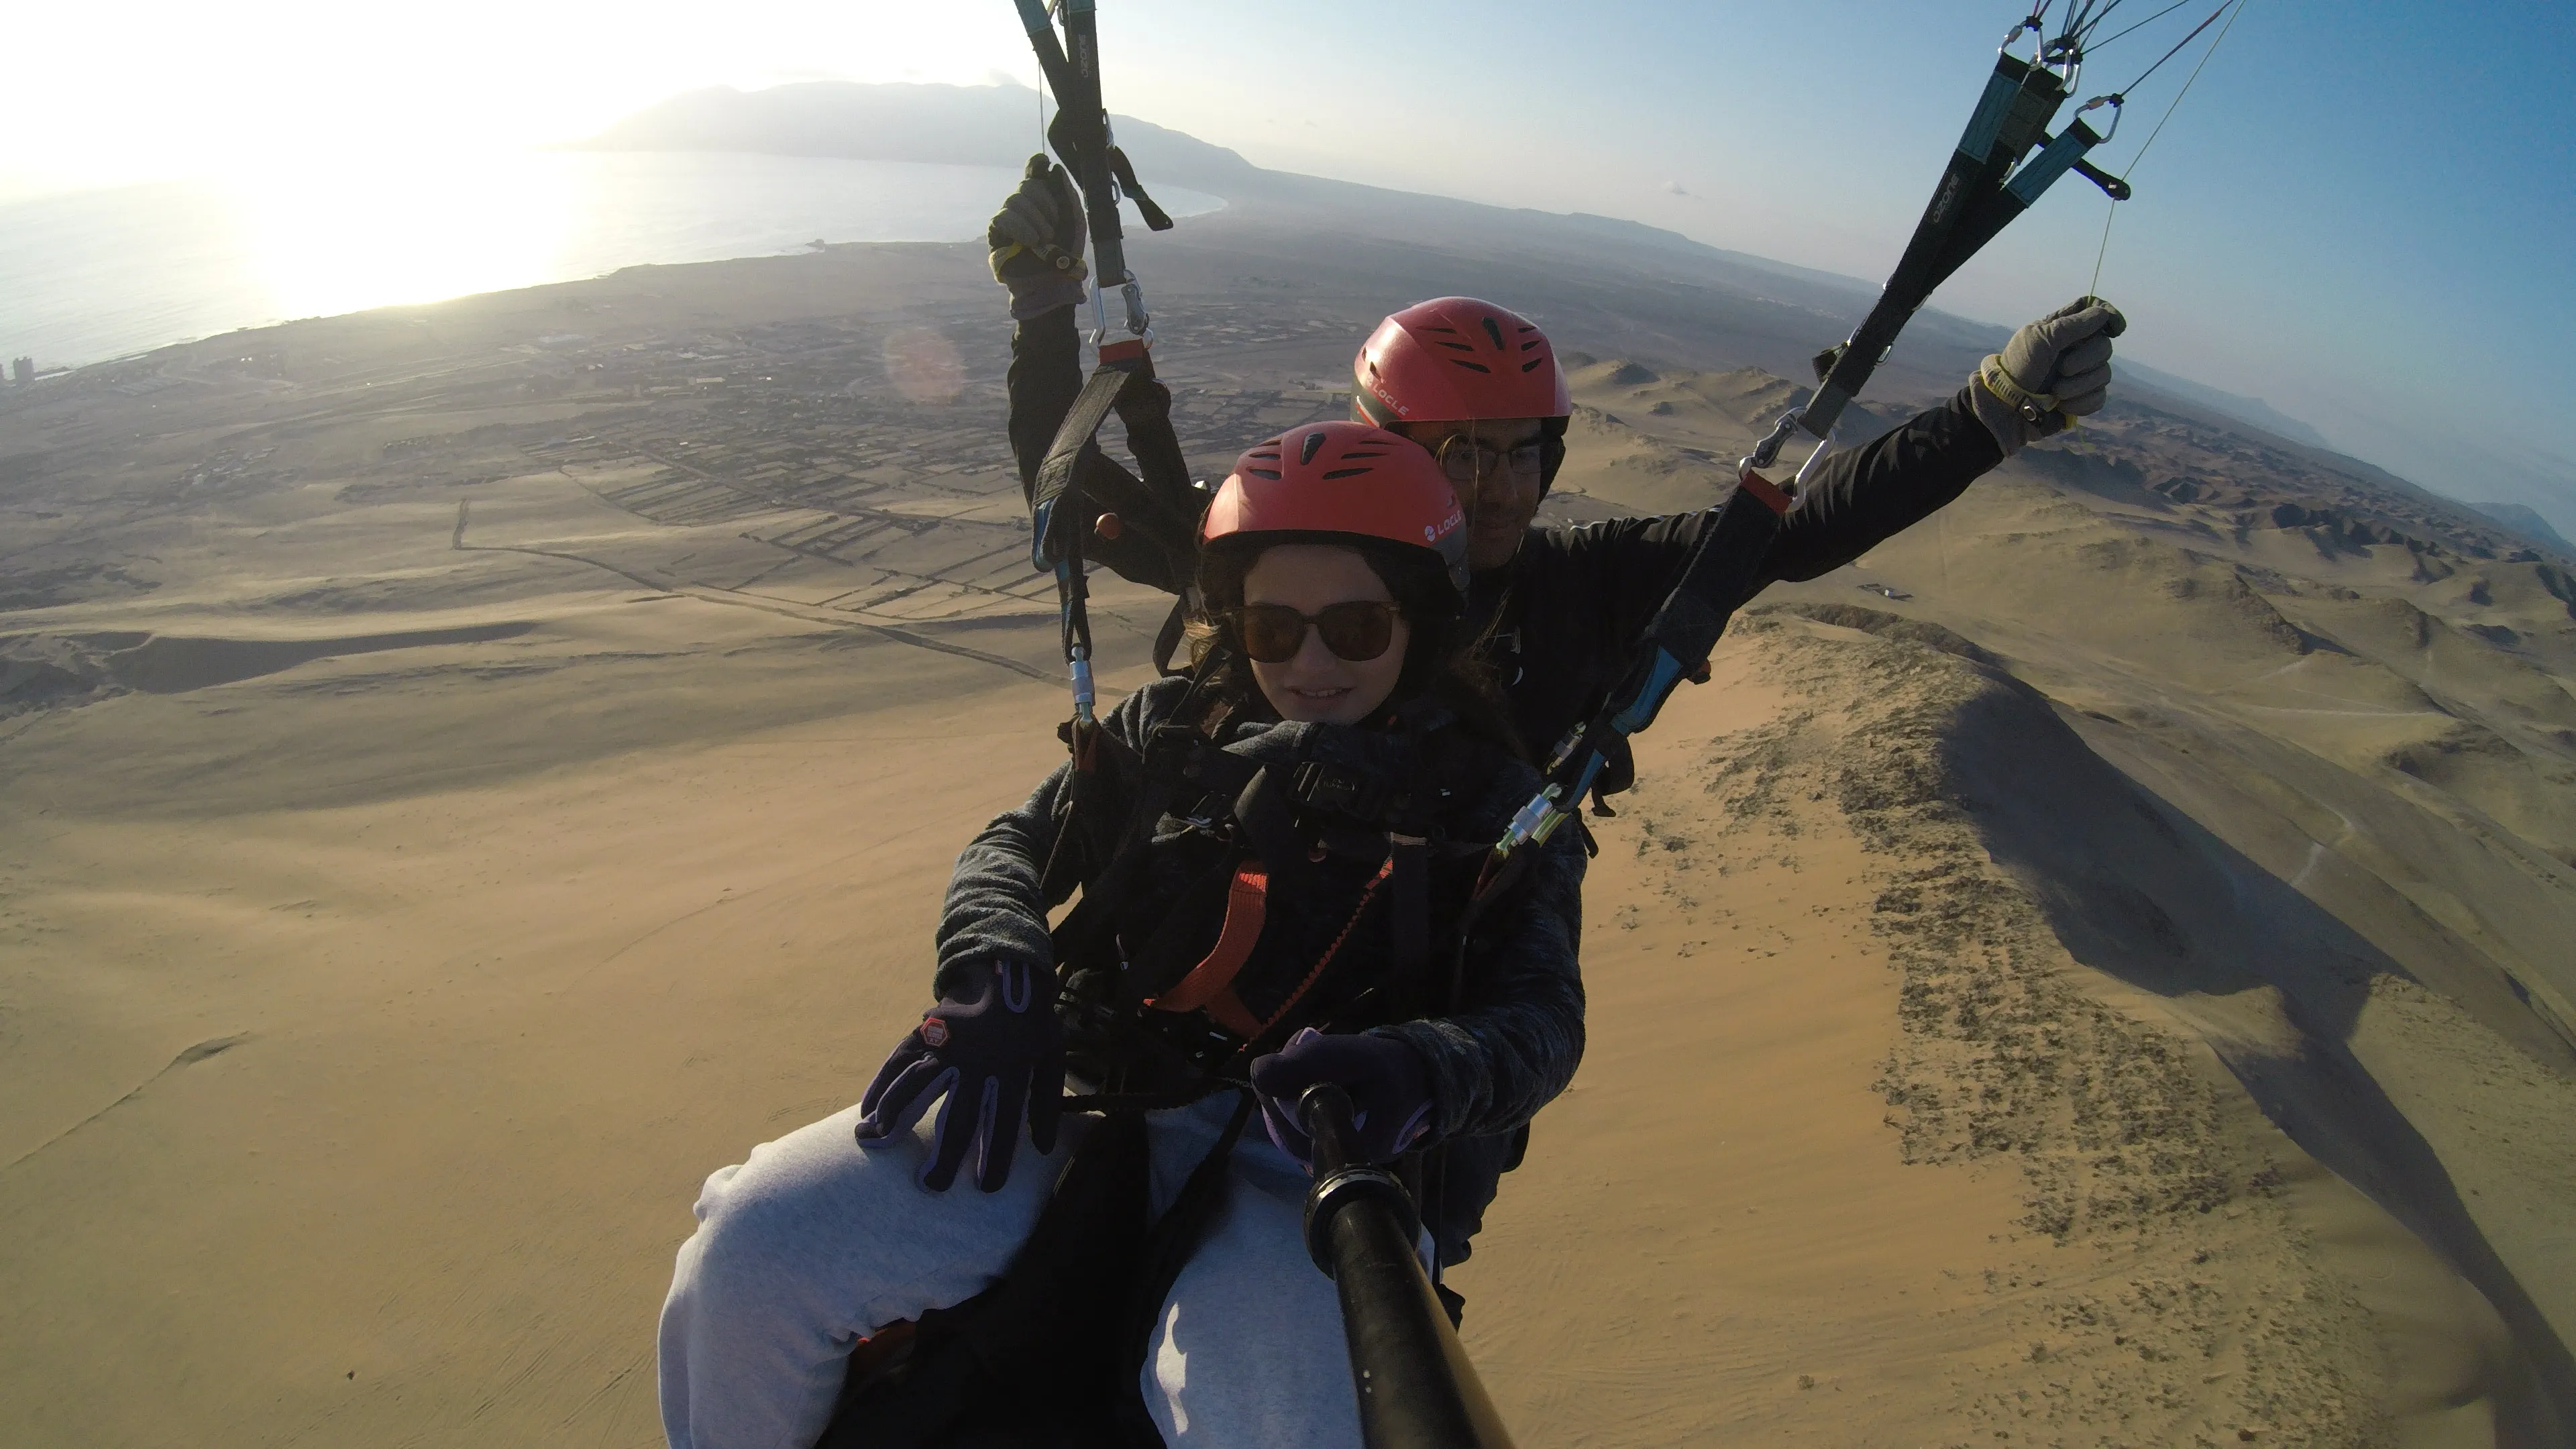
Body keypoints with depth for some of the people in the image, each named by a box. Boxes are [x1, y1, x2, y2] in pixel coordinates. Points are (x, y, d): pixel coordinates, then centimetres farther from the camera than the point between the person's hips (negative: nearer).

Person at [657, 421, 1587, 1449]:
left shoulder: (1491, 796, 8)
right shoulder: (1174, 727, 15)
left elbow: (1540, 1018, -1)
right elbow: (1012, 847, 15)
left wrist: (1414, 1075, -25)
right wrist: (994, 978, -9)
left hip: (1304, 1159, -2)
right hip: (1082, 1096, 3)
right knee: (751, 1251, -15)